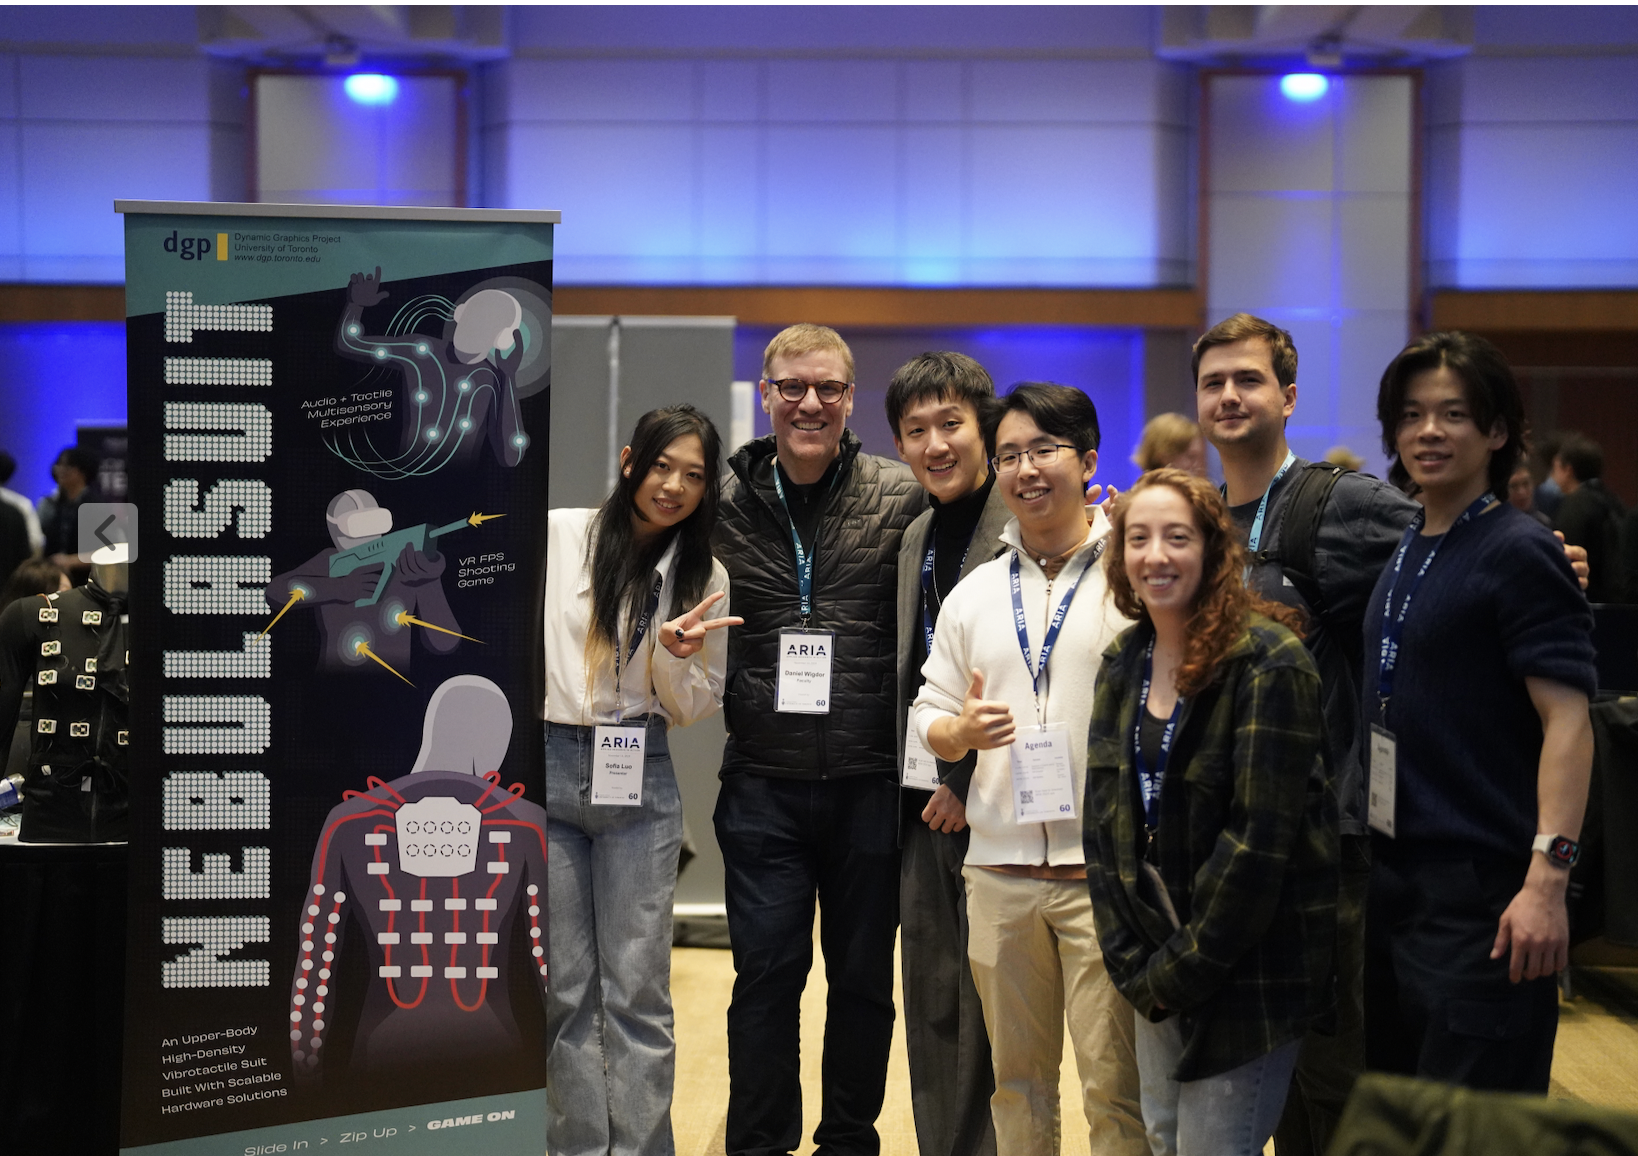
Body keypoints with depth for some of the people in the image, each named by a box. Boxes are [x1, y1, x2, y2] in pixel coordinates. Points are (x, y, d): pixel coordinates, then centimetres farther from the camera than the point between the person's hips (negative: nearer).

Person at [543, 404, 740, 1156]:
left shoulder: (703, 576, 6)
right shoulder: (556, 536, -3)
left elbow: (694, 707, 9)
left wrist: (674, 656, -10)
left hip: (639, 782, 1)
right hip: (543, 764, -1)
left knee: (636, 986, -1)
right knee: (564, 985, 4)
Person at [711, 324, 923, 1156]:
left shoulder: (901, 498, -1)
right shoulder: (722, 500, 3)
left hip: (869, 781, 0)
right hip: (763, 782, 0)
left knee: (864, 975, 11)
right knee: (766, 972, 3)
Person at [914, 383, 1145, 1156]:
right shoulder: (973, 595, 14)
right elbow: (930, 718, 15)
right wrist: (961, 731, -5)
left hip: (1106, 869, -4)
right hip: (999, 871, 4)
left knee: (1114, 1084, -4)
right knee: (1017, 1080, 13)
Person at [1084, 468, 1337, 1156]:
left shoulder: (1269, 663, -16)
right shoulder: (1123, 666, 6)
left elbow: (1259, 836, -20)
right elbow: (1104, 819, 6)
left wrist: (1183, 970, -16)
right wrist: (1136, 963, -2)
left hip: (1244, 971, -7)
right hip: (1158, 964, 7)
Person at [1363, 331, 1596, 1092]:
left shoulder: (1518, 552, -11)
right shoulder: (1404, 550, 12)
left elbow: (1567, 721, -17)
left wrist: (1547, 878, -26)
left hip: (1483, 890, -8)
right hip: (1396, 879, 8)